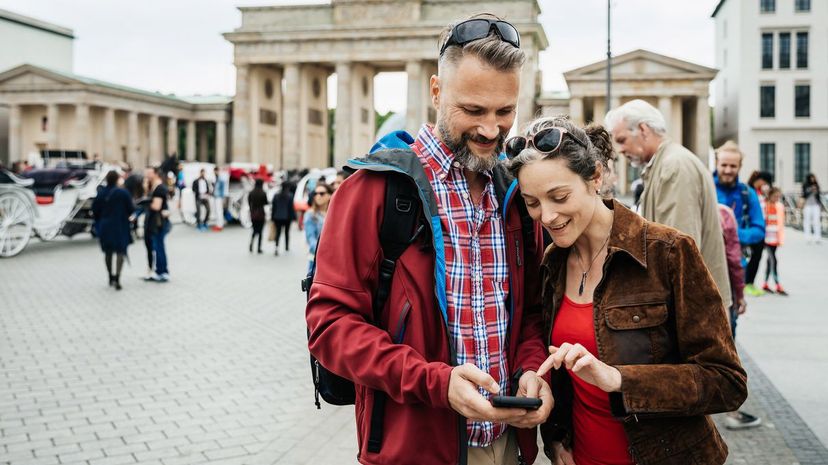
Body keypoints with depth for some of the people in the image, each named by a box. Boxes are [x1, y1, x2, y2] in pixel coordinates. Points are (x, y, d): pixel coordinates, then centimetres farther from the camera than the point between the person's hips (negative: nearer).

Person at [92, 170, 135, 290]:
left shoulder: (101, 193, -1)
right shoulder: (123, 192, -13)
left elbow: (95, 210, 1)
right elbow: (131, 209, -9)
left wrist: (99, 222, 17)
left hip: (105, 226, 4)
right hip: (120, 226, -4)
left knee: (108, 252, 18)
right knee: (120, 251, -2)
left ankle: (111, 277, 27)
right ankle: (117, 278, -17)